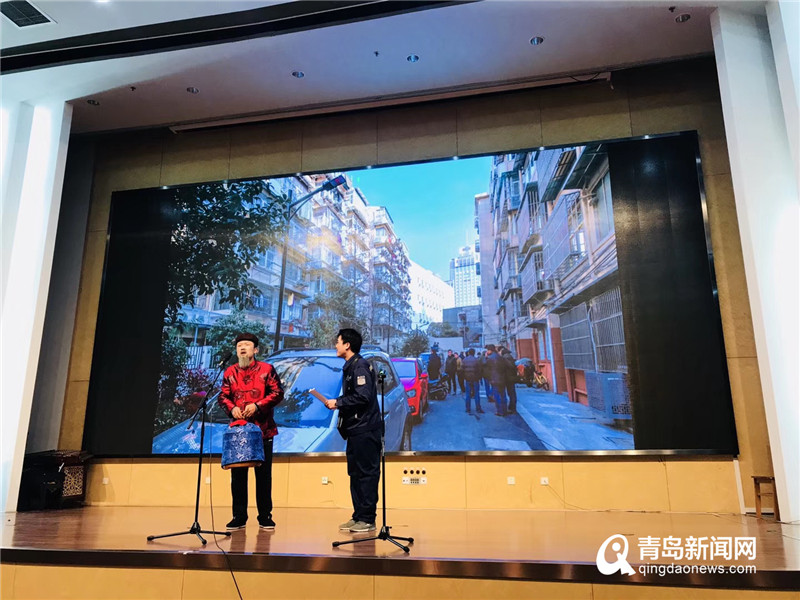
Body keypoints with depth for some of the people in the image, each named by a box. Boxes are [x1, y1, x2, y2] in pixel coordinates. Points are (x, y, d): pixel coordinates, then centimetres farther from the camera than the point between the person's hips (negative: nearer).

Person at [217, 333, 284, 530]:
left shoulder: (266, 369, 0)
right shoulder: (230, 372, 9)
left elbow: (277, 393, -5)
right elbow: (223, 396, 8)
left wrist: (257, 406, -16)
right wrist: (232, 408, -13)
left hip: (263, 430, -2)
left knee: (263, 473, 3)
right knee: (237, 474, 6)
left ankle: (265, 517, 14)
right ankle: (239, 517, 18)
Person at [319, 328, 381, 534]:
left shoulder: (360, 366, -13)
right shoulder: (349, 367, 17)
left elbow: (363, 397, -22)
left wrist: (337, 402, -14)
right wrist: (336, 403, 7)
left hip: (365, 430, -10)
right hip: (355, 430, 10)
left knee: (366, 473, -3)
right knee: (355, 473, 14)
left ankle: (367, 519, 5)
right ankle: (358, 517, 22)